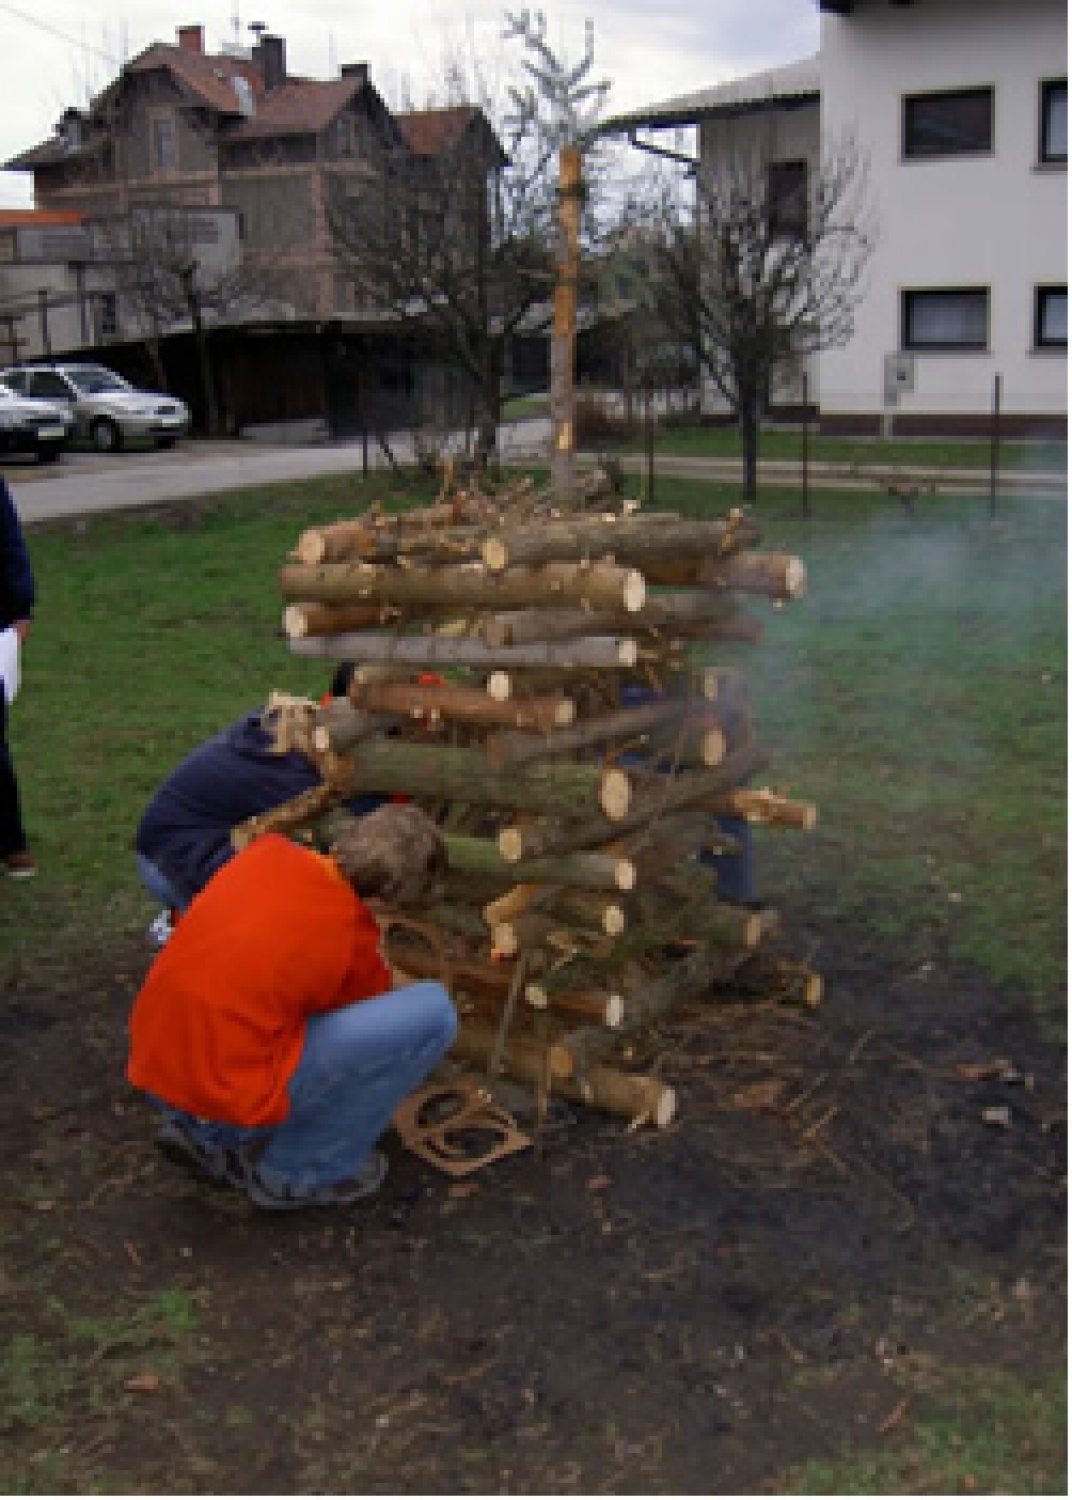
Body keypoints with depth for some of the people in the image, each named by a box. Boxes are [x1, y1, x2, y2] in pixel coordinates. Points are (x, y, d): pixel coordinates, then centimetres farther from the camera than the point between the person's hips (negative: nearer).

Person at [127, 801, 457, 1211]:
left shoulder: (266, 852, 4)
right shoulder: (352, 940, -9)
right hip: (230, 1091, -7)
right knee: (435, 1010, -8)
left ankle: (206, 1131, 20)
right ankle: (298, 1172, 5)